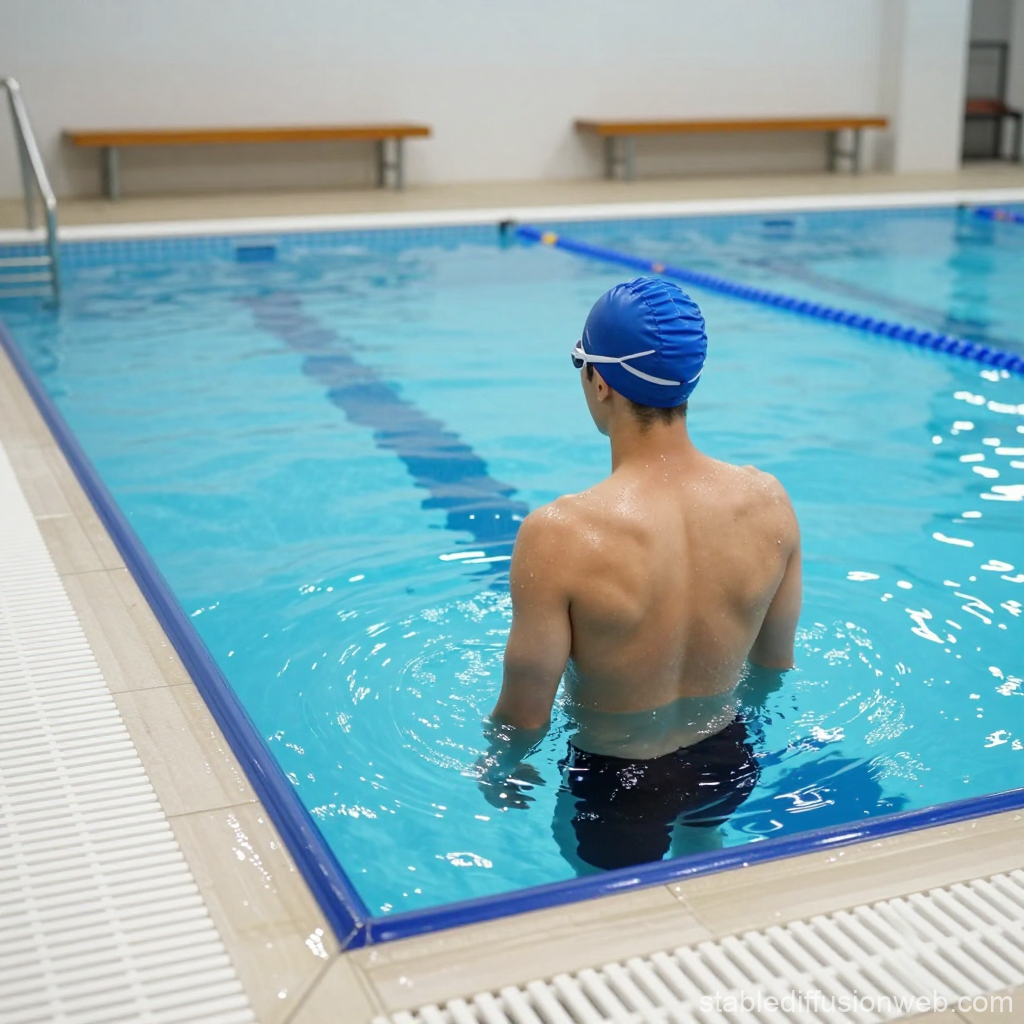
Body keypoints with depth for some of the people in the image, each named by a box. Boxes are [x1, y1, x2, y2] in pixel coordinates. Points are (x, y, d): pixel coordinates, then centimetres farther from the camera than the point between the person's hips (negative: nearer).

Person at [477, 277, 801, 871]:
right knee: (701, 853, 38)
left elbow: (526, 718, -20)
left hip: (618, 790, -4)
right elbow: (775, 664, -2)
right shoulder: (768, 501, -17)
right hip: (731, 768, 5)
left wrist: (498, 768, 2)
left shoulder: (560, 537, -31)